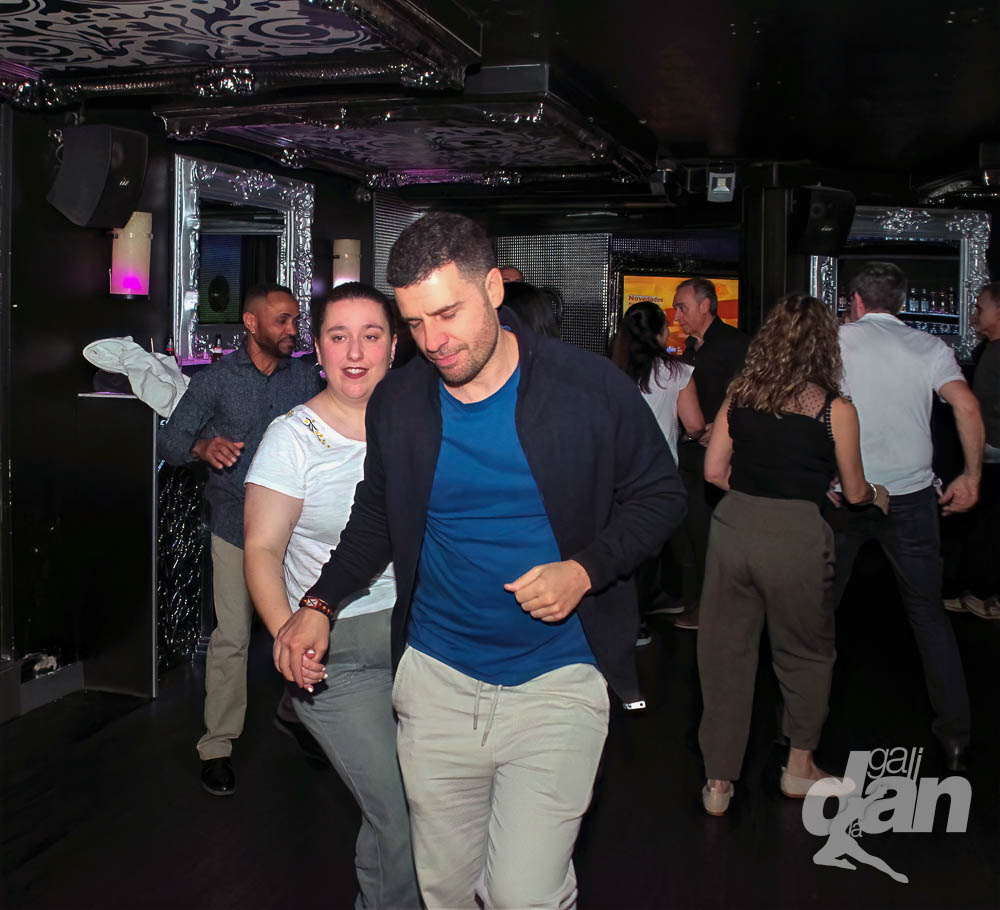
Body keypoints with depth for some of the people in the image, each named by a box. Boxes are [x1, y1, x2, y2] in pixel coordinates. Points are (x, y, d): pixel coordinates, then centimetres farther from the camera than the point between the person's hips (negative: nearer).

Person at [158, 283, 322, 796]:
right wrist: (203, 447, -24)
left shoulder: (305, 378, 6)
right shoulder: (216, 379, -1)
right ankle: (217, 746, 9)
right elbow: (170, 440, -3)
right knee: (232, 635, -4)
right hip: (237, 526, -2)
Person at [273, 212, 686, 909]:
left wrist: (586, 570, -16)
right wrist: (321, 603, 1)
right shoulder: (397, 405, 0)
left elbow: (659, 496, 0)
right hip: (436, 682, 4)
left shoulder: (592, 388, -10)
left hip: (556, 681, -3)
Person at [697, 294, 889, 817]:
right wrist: (878, 495, 27)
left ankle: (718, 782, 20)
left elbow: (714, 471, 6)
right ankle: (799, 767, 33)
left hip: (733, 525, 3)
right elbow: (854, 492, 5)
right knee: (807, 653, 20)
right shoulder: (836, 410, -4)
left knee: (725, 652, 13)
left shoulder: (739, 396, 4)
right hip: (795, 538, -3)